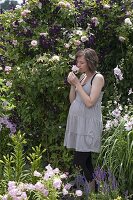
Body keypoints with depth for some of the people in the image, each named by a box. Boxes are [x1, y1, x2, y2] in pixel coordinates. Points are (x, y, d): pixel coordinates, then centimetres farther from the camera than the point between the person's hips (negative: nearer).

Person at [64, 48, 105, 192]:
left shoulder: (98, 78, -8)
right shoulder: (82, 77, 14)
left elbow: (89, 102, -17)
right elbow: (72, 100, 14)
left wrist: (77, 84, -14)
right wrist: (72, 84, -1)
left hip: (88, 124, -8)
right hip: (76, 121, 8)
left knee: (79, 162, -13)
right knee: (86, 160, 10)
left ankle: (91, 190, -3)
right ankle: (91, 188, 15)